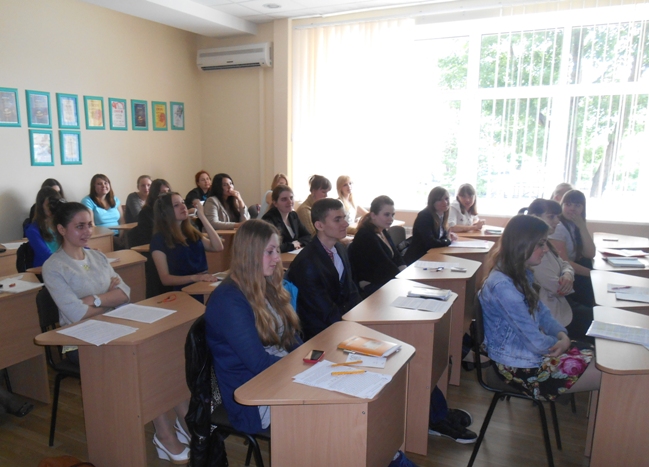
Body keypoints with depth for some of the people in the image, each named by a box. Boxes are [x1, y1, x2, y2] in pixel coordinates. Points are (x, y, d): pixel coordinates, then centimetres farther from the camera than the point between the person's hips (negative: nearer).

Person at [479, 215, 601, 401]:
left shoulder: (522, 274, 2)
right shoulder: (503, 286, -29)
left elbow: (542, 313, 11)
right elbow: (537, 343, -24)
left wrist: (562, 335, -8)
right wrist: (558, 342, -4)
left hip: (528, 349, 9)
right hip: (519, 365, -9)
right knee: (605, 375, -4)